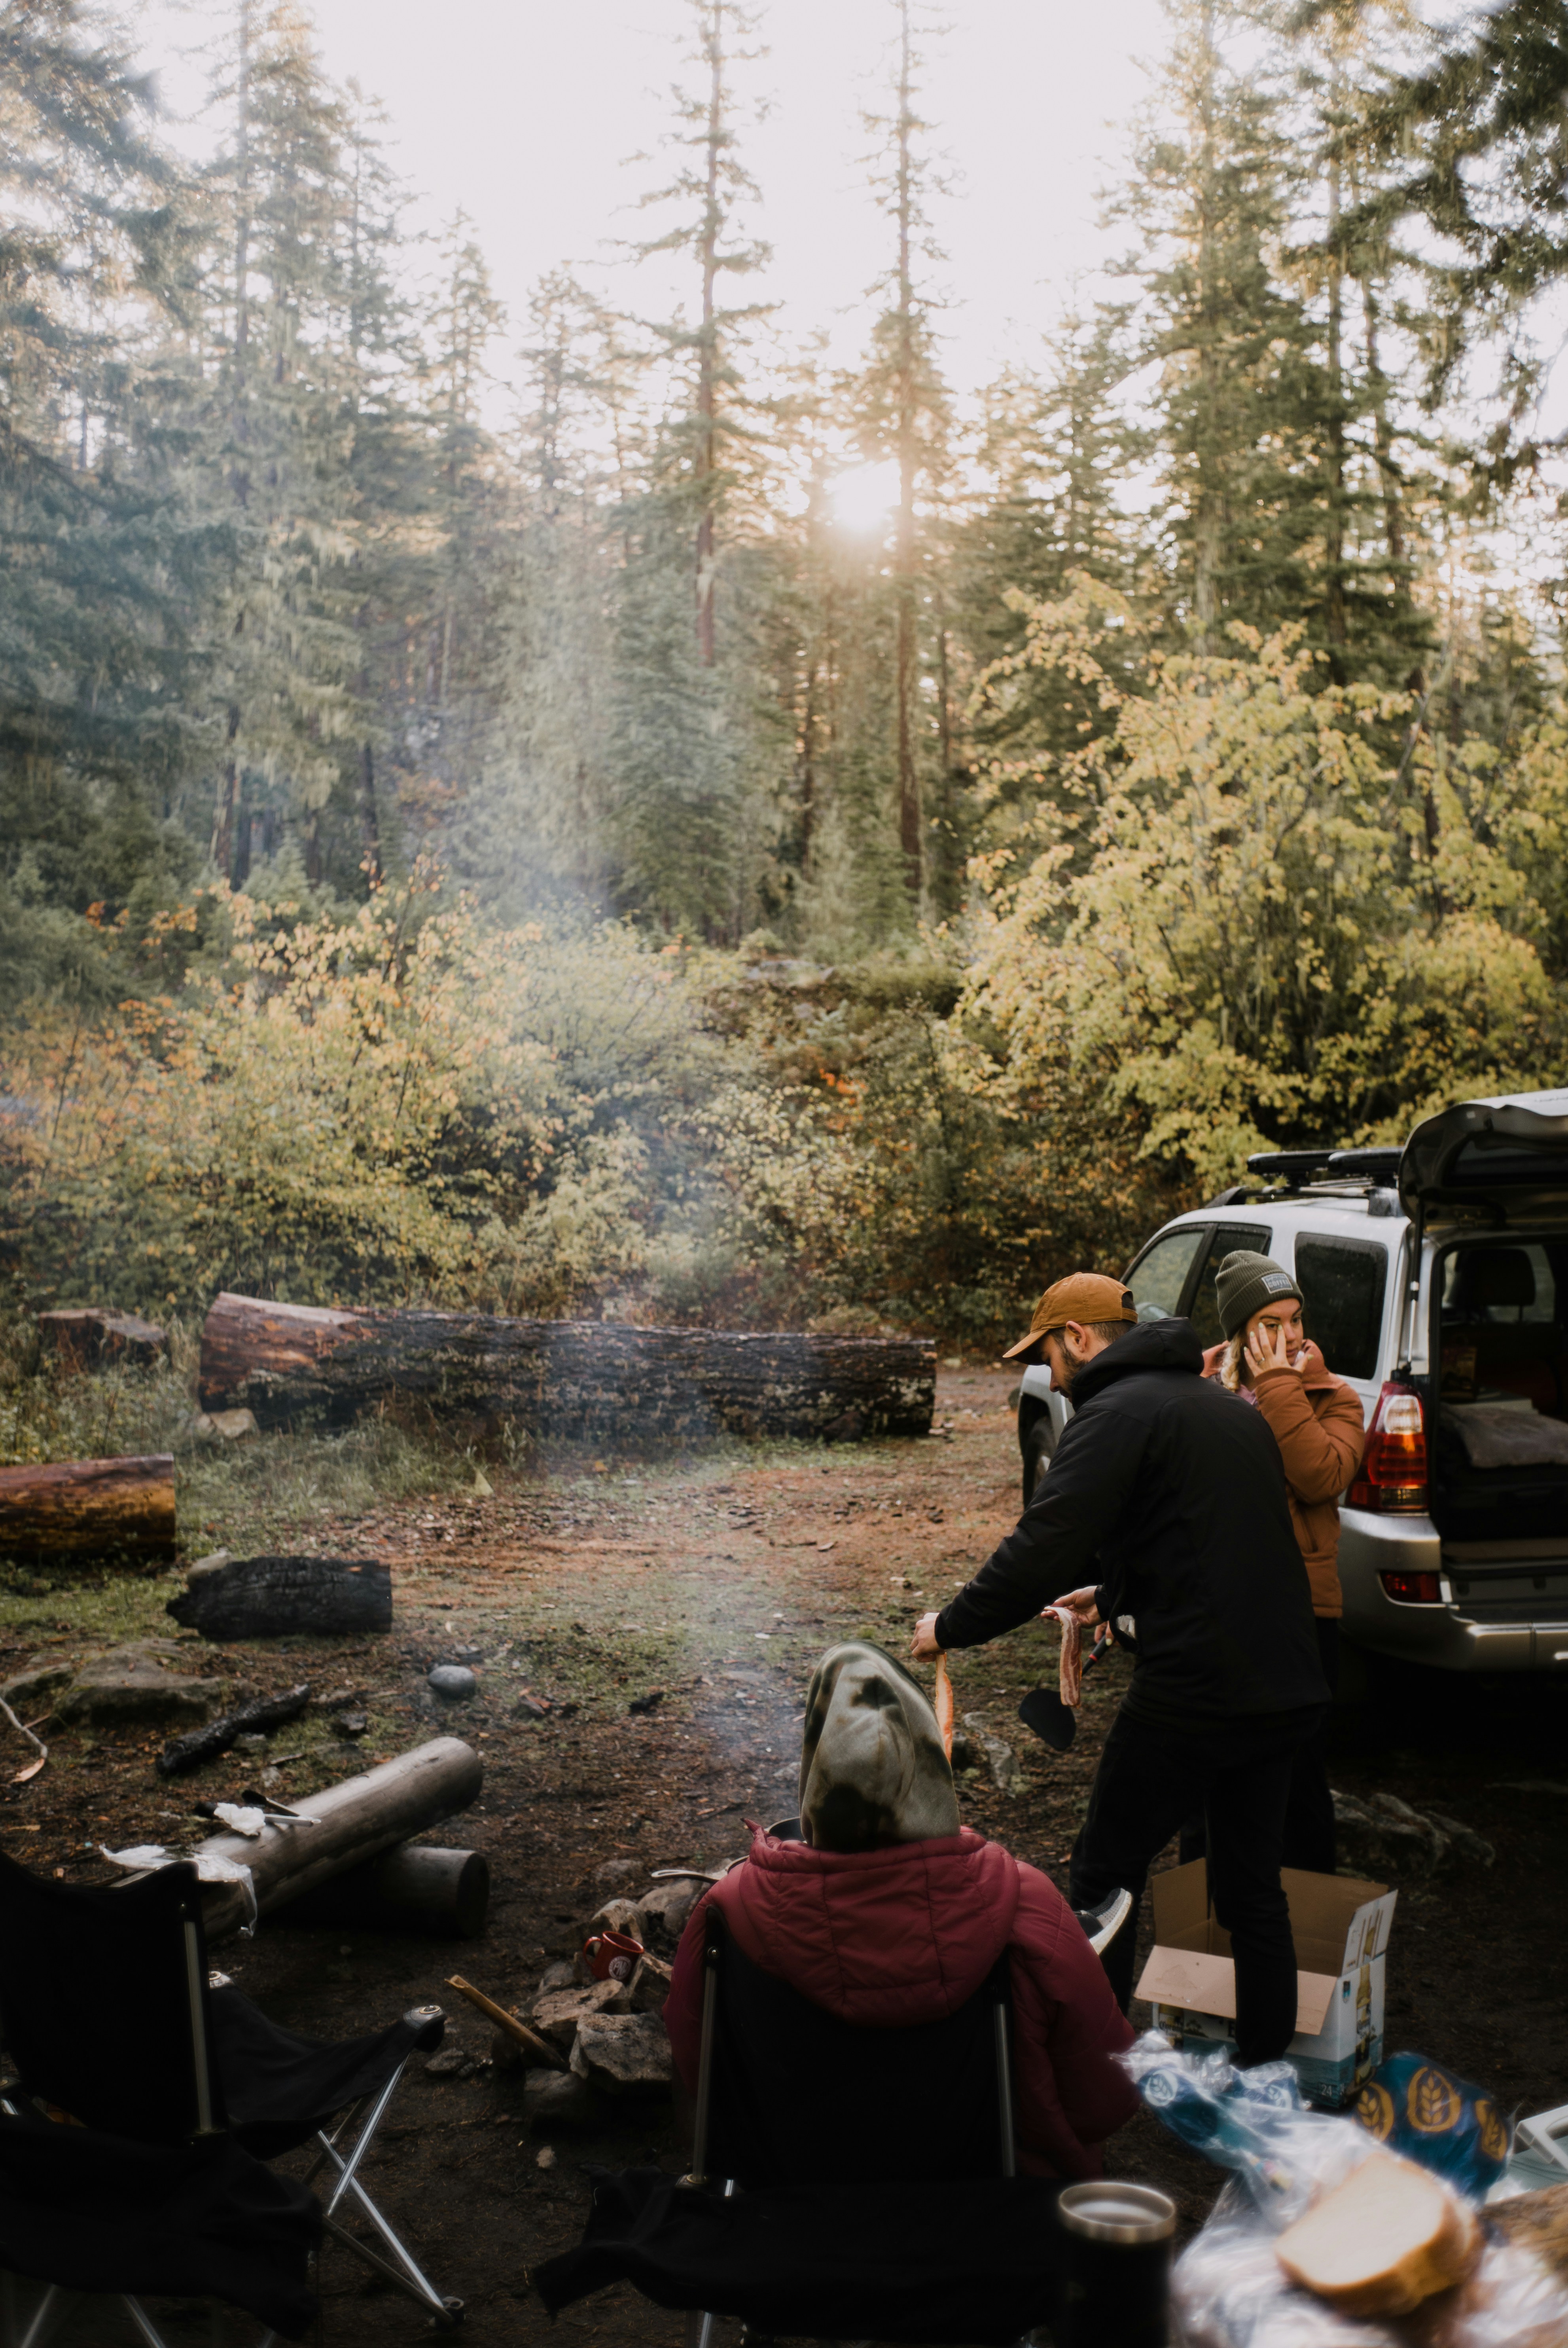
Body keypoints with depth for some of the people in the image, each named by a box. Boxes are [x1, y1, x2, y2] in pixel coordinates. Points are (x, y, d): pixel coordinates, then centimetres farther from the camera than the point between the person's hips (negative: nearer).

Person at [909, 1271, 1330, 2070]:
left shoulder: (1116, 1413, -11)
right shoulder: (1230, 1410, 18)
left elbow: (1040, 1551, -19)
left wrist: (950, 1627, -7)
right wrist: (1116, 1593, 32)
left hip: (1191, 1695, -8)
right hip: (1285, 1691, 8)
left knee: (1105, 1874, 8)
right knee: (1252, 1886, 18)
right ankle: (1267, 2062, 25)